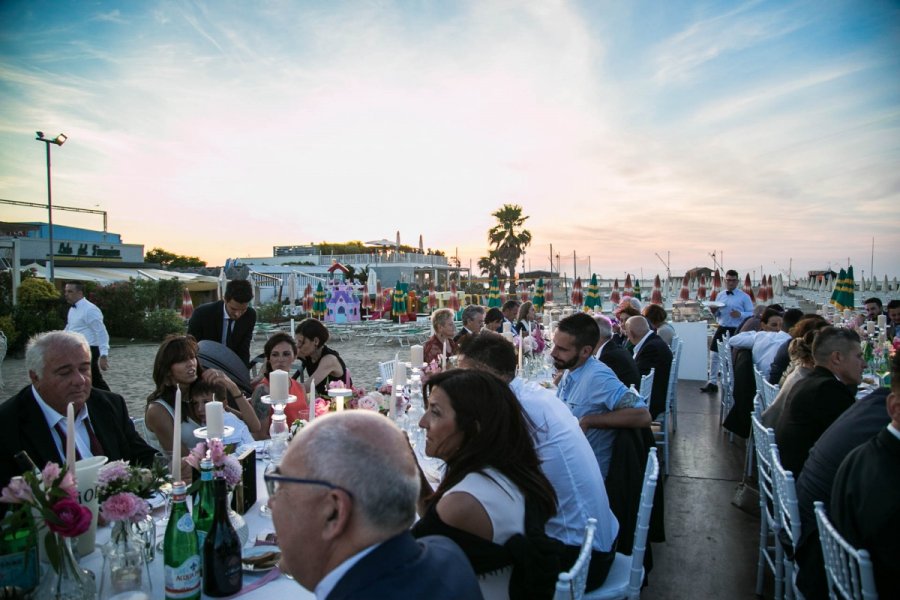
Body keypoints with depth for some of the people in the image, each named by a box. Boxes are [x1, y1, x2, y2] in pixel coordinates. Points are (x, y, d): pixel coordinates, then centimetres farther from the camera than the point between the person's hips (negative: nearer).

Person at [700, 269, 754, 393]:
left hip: (736, 331, -4)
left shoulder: (744, 297, -4)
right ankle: (712, 382, 9)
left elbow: (752, 314, -6)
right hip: (722, 329, 4)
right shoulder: (720, 296, 9)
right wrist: (714, 311, -8)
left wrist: (740, 315, -23)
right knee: (714, 355, 0)